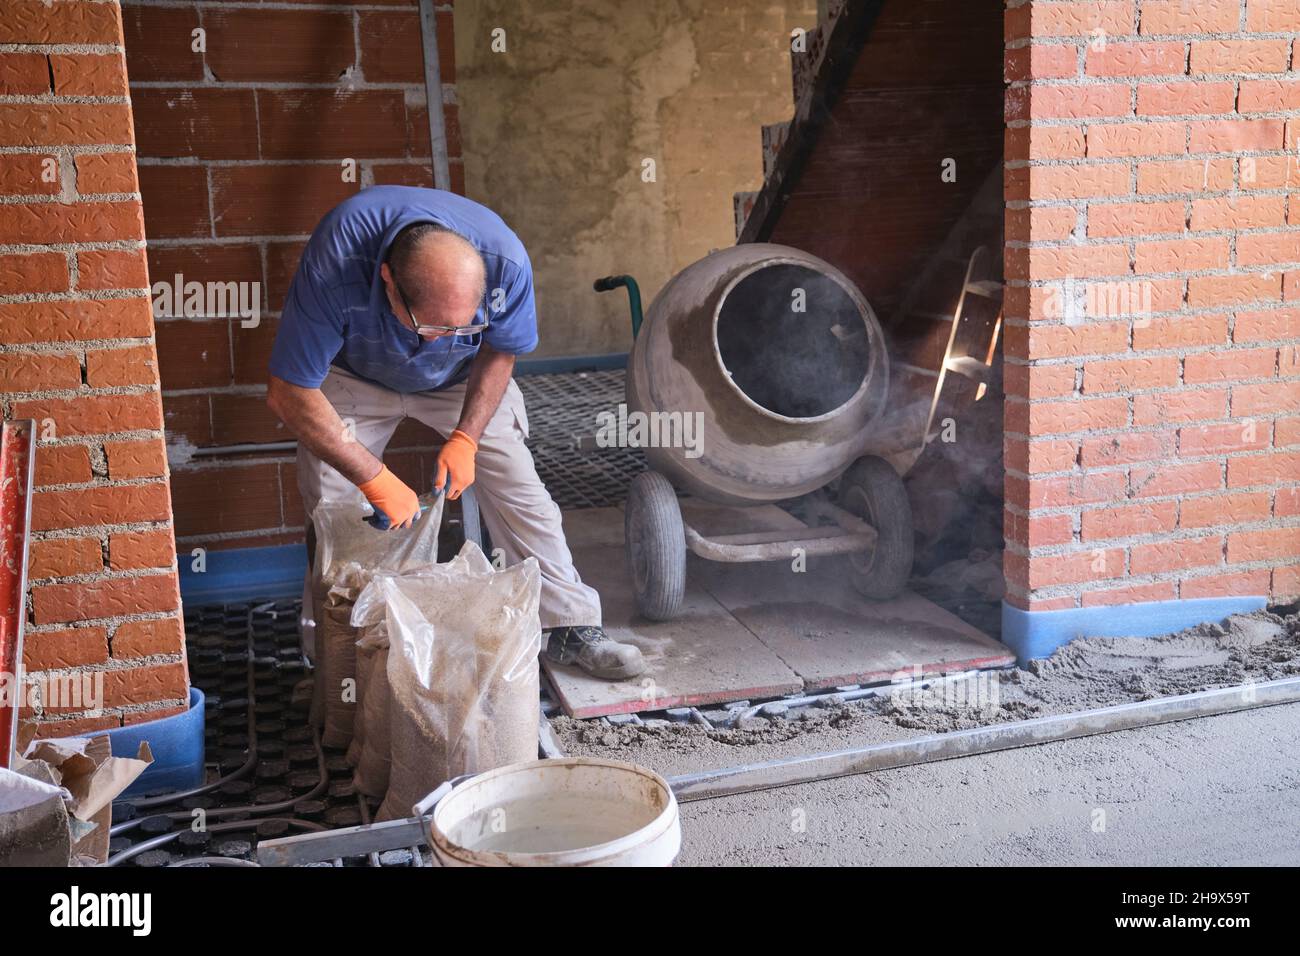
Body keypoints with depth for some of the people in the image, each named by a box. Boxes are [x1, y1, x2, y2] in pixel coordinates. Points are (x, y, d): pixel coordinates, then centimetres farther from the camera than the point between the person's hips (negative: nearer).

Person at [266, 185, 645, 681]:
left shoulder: (505, 262, -35)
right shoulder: (333, 264, -42)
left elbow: (499, 352, -12)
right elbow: (289, 394, -33)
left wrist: (466, 439, -23)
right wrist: (376, 480, -34)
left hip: (461, 376, 2)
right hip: (354, 376, -1)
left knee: (521, 492, -6)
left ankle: (571, 627, 5)